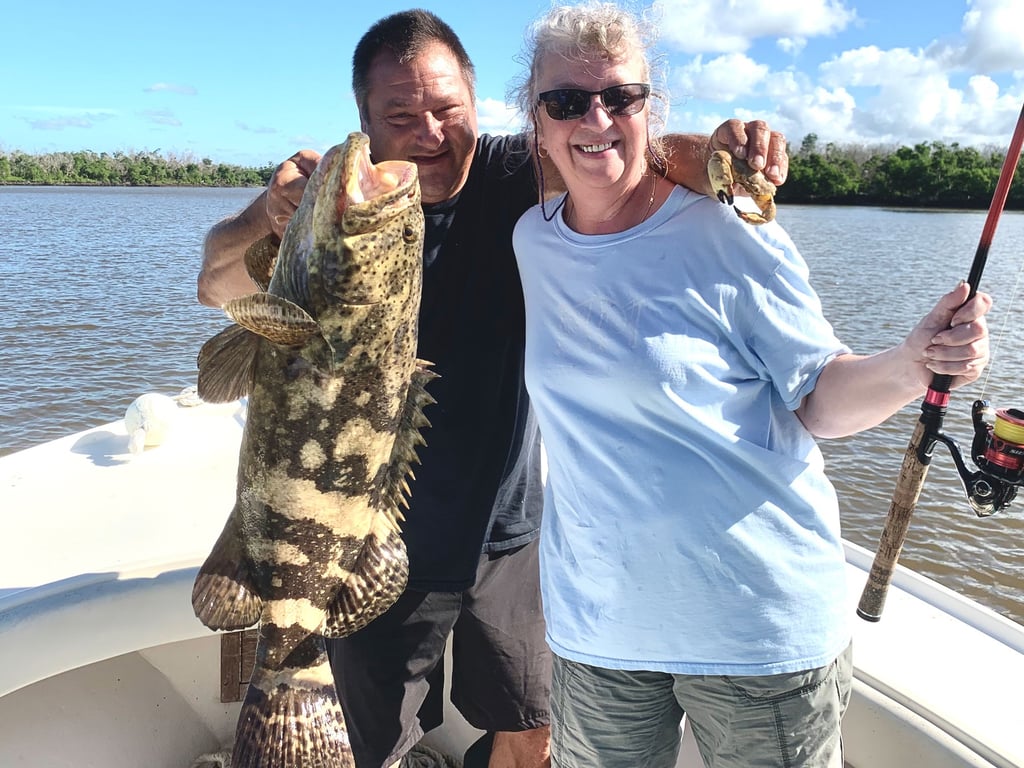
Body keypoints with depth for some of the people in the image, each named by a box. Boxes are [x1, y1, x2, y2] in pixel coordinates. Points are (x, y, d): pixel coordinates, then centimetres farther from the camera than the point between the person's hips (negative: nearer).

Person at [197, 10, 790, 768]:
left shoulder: (516, 177, -8)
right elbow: (217, 287, -18)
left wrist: (714, 153, -36)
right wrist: (271, 212, -39)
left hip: (508, 531, 2)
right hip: (379, 545, -1)